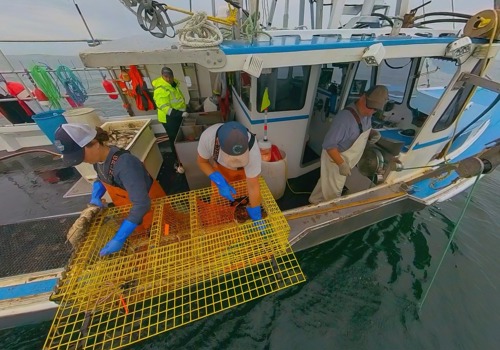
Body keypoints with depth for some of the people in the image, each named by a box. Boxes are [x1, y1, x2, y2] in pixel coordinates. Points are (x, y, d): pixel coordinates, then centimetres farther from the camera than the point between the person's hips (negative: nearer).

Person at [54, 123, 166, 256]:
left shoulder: (124, 163, -38)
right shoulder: (98, 159, -10)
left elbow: (141, 204, -41)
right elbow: (101, 179, 14)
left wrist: (119, 238, -39)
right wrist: (95, 198, -6)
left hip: (149, 206, -7)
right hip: (129, 210, 7)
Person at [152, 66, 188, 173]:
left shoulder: (173, 83, 5)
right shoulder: (160, 89, -24)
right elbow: (164, 108, -30)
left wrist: (185, 109, 21)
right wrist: (180, 113, -38)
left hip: (178, 115, 9)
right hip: (169, 118, -9)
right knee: (175, 140, -1)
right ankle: (178, 163, 12)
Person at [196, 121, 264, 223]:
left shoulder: (252, 150, -42)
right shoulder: (207, 136, -38)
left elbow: (253, 187, -32)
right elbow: (202, 162, -17)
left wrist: (256, 218, -24)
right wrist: (220, 183, -31)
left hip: (245, 170, -1)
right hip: (220, 169, 2)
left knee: (247, 201, 5)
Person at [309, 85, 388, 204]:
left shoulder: (366, 114, -3)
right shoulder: (345, 117, -32)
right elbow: (329, 145, -32)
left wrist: (373, 132, -5)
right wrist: (341, 164, -34)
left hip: (345, 160, 9)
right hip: (335, 159, -9)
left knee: (326, 183, 26)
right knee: (333, 193, 9)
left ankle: (315, 201, 48)